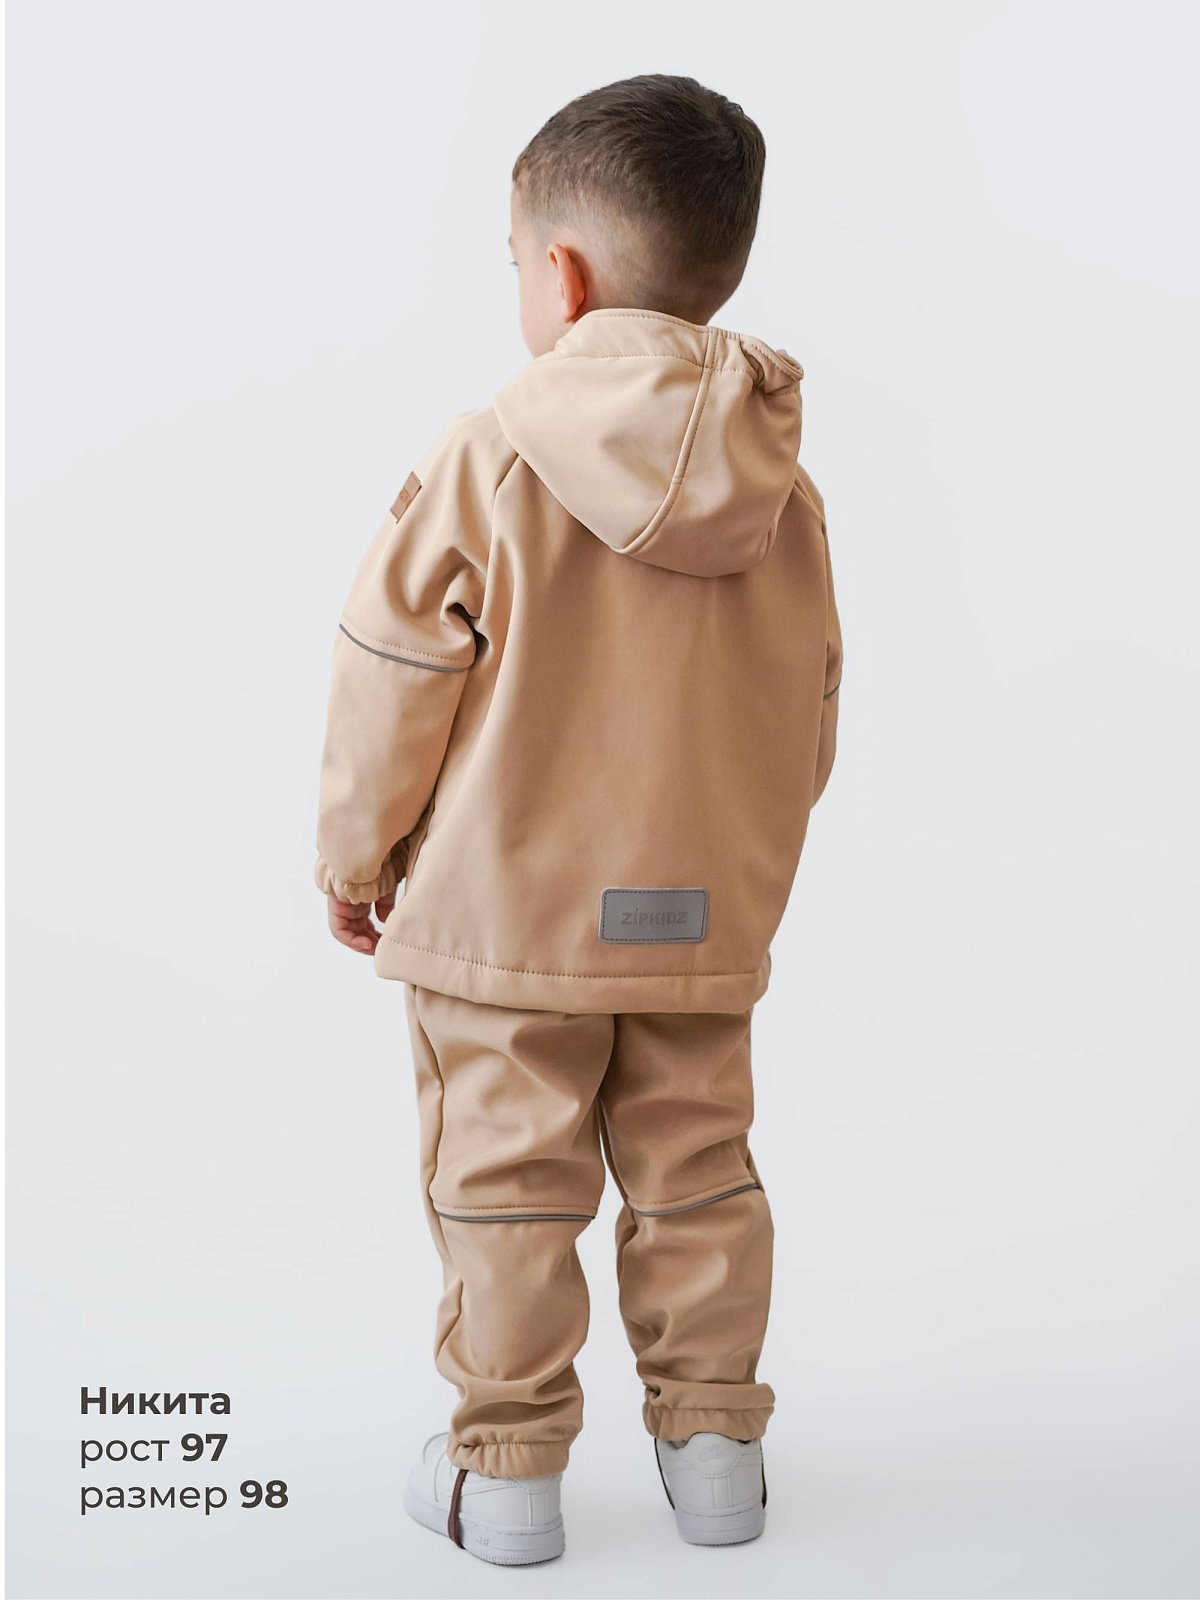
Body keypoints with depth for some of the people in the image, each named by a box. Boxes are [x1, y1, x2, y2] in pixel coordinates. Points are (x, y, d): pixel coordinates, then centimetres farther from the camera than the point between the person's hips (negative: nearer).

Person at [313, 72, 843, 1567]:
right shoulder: (784, 491, 0)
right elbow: (808, 708, 8)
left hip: (503, 912, -4)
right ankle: (713, 1440, 23)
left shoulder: (485, 461, -13)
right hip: (705, 918, 4)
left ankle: (506, 1463, 16)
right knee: (697, 1176, 15)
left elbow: (392, 681, -9)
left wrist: (356, 854, 5)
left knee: (504, 1184, 7)